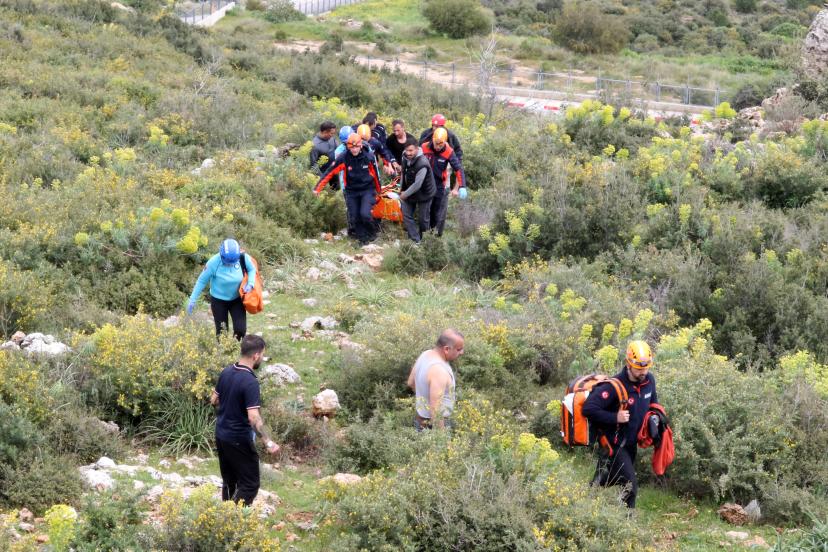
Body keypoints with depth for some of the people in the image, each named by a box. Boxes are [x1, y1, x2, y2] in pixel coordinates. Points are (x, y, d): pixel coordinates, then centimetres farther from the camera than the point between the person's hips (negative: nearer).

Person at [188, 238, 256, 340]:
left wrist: (250, 284, -19)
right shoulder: (214, 262, -26)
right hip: (218, 300, -1)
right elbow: (202, 281, -13)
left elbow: (252, 269, 0)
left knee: (240, 329, -6)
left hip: (237, 299, 2)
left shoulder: (243, 258, -21)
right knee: (222, 331, 4)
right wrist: (192, 300, -10)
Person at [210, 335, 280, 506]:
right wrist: (268, 442, -25)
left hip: (221, 435, 8)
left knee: (229, 482, 17)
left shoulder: (226, 372, 1)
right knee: (250, 485, -1)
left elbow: (214, 400, 14)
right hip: (239, 440, -8)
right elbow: (254, 418, -29)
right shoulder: (250, 382, -23)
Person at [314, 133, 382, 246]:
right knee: (354, 218, 2)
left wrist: (378, 191, 12)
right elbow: (329, 173, -12)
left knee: (365, 214, -19)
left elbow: (375, 174, 0)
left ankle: (372, 232, 10)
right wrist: (318, 188, -13)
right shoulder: (343, 159, -15)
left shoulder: (369, 157, -14)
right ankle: (363, 239, 22)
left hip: (367, 190, -2)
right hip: (352, 192, 2)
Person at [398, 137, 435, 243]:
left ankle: (422, 239, 29)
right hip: (409, 191, 7)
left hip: (424, 194, -7)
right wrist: (401, 188, 6)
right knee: (406, 216, 3)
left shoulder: (422, 164, -33)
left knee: (423, 219, 6)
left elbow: (417, 184, -30)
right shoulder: (405, 158, -9)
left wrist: (405, 194, -21)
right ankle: (416, 241, 9)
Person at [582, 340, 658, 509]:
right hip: (614, 444, -7)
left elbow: (652, 401, 21)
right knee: (630, 485, -13)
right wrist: (615, 418, -30)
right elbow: (588, 409, -29)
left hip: (631, 444, 7)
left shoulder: (649, 380, -2)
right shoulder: (614, 386, -26)